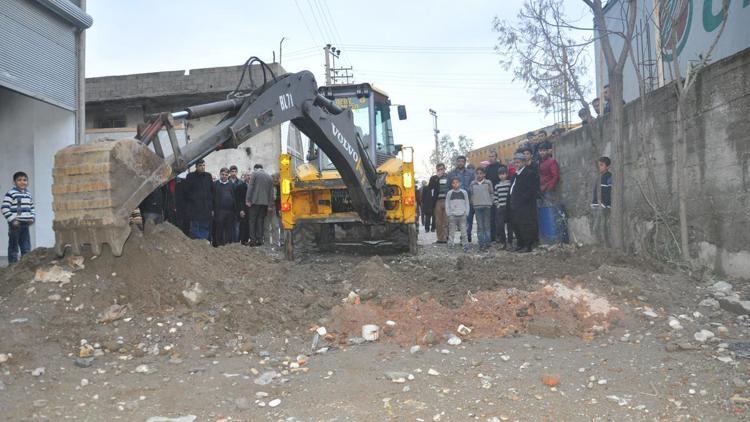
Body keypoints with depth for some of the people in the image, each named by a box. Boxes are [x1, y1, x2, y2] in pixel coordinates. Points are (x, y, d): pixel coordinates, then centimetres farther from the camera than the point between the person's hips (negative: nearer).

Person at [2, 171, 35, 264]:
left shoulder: (28, 194, 12)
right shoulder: (11, 193, -9)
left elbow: (32, 208, 21)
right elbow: (4, 208, -13)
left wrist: (33, 218, 5)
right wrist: (12, 219, -17)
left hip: (25, 224, 6)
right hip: (15, 225, -6)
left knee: (27, 248, 10)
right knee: (13, 247, 2)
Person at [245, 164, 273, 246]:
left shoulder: (254, 174, 0)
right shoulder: (269, 177, 14)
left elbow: (250, 188, -8)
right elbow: (271, 192, 13)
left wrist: (248, 200, -7)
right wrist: (270, 203, 15)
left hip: (255, 201, -4)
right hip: (265, 202, 4)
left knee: (252, 221, -1)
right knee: (261, 221, 7)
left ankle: (253, 240, -5)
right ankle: (259, 240, 4)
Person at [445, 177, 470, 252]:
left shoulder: (464, 192, 7)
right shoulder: (449, 193, 5)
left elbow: (467, 203, 9)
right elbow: (447, 204, 7)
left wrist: (466, 213, 0)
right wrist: (448, 214, -2)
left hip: (462, 215, 0)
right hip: (452, 216, 0)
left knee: (464, 231, 0)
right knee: (451, 232, 2)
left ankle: (465, 246, 4)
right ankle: (450, 246, 6)